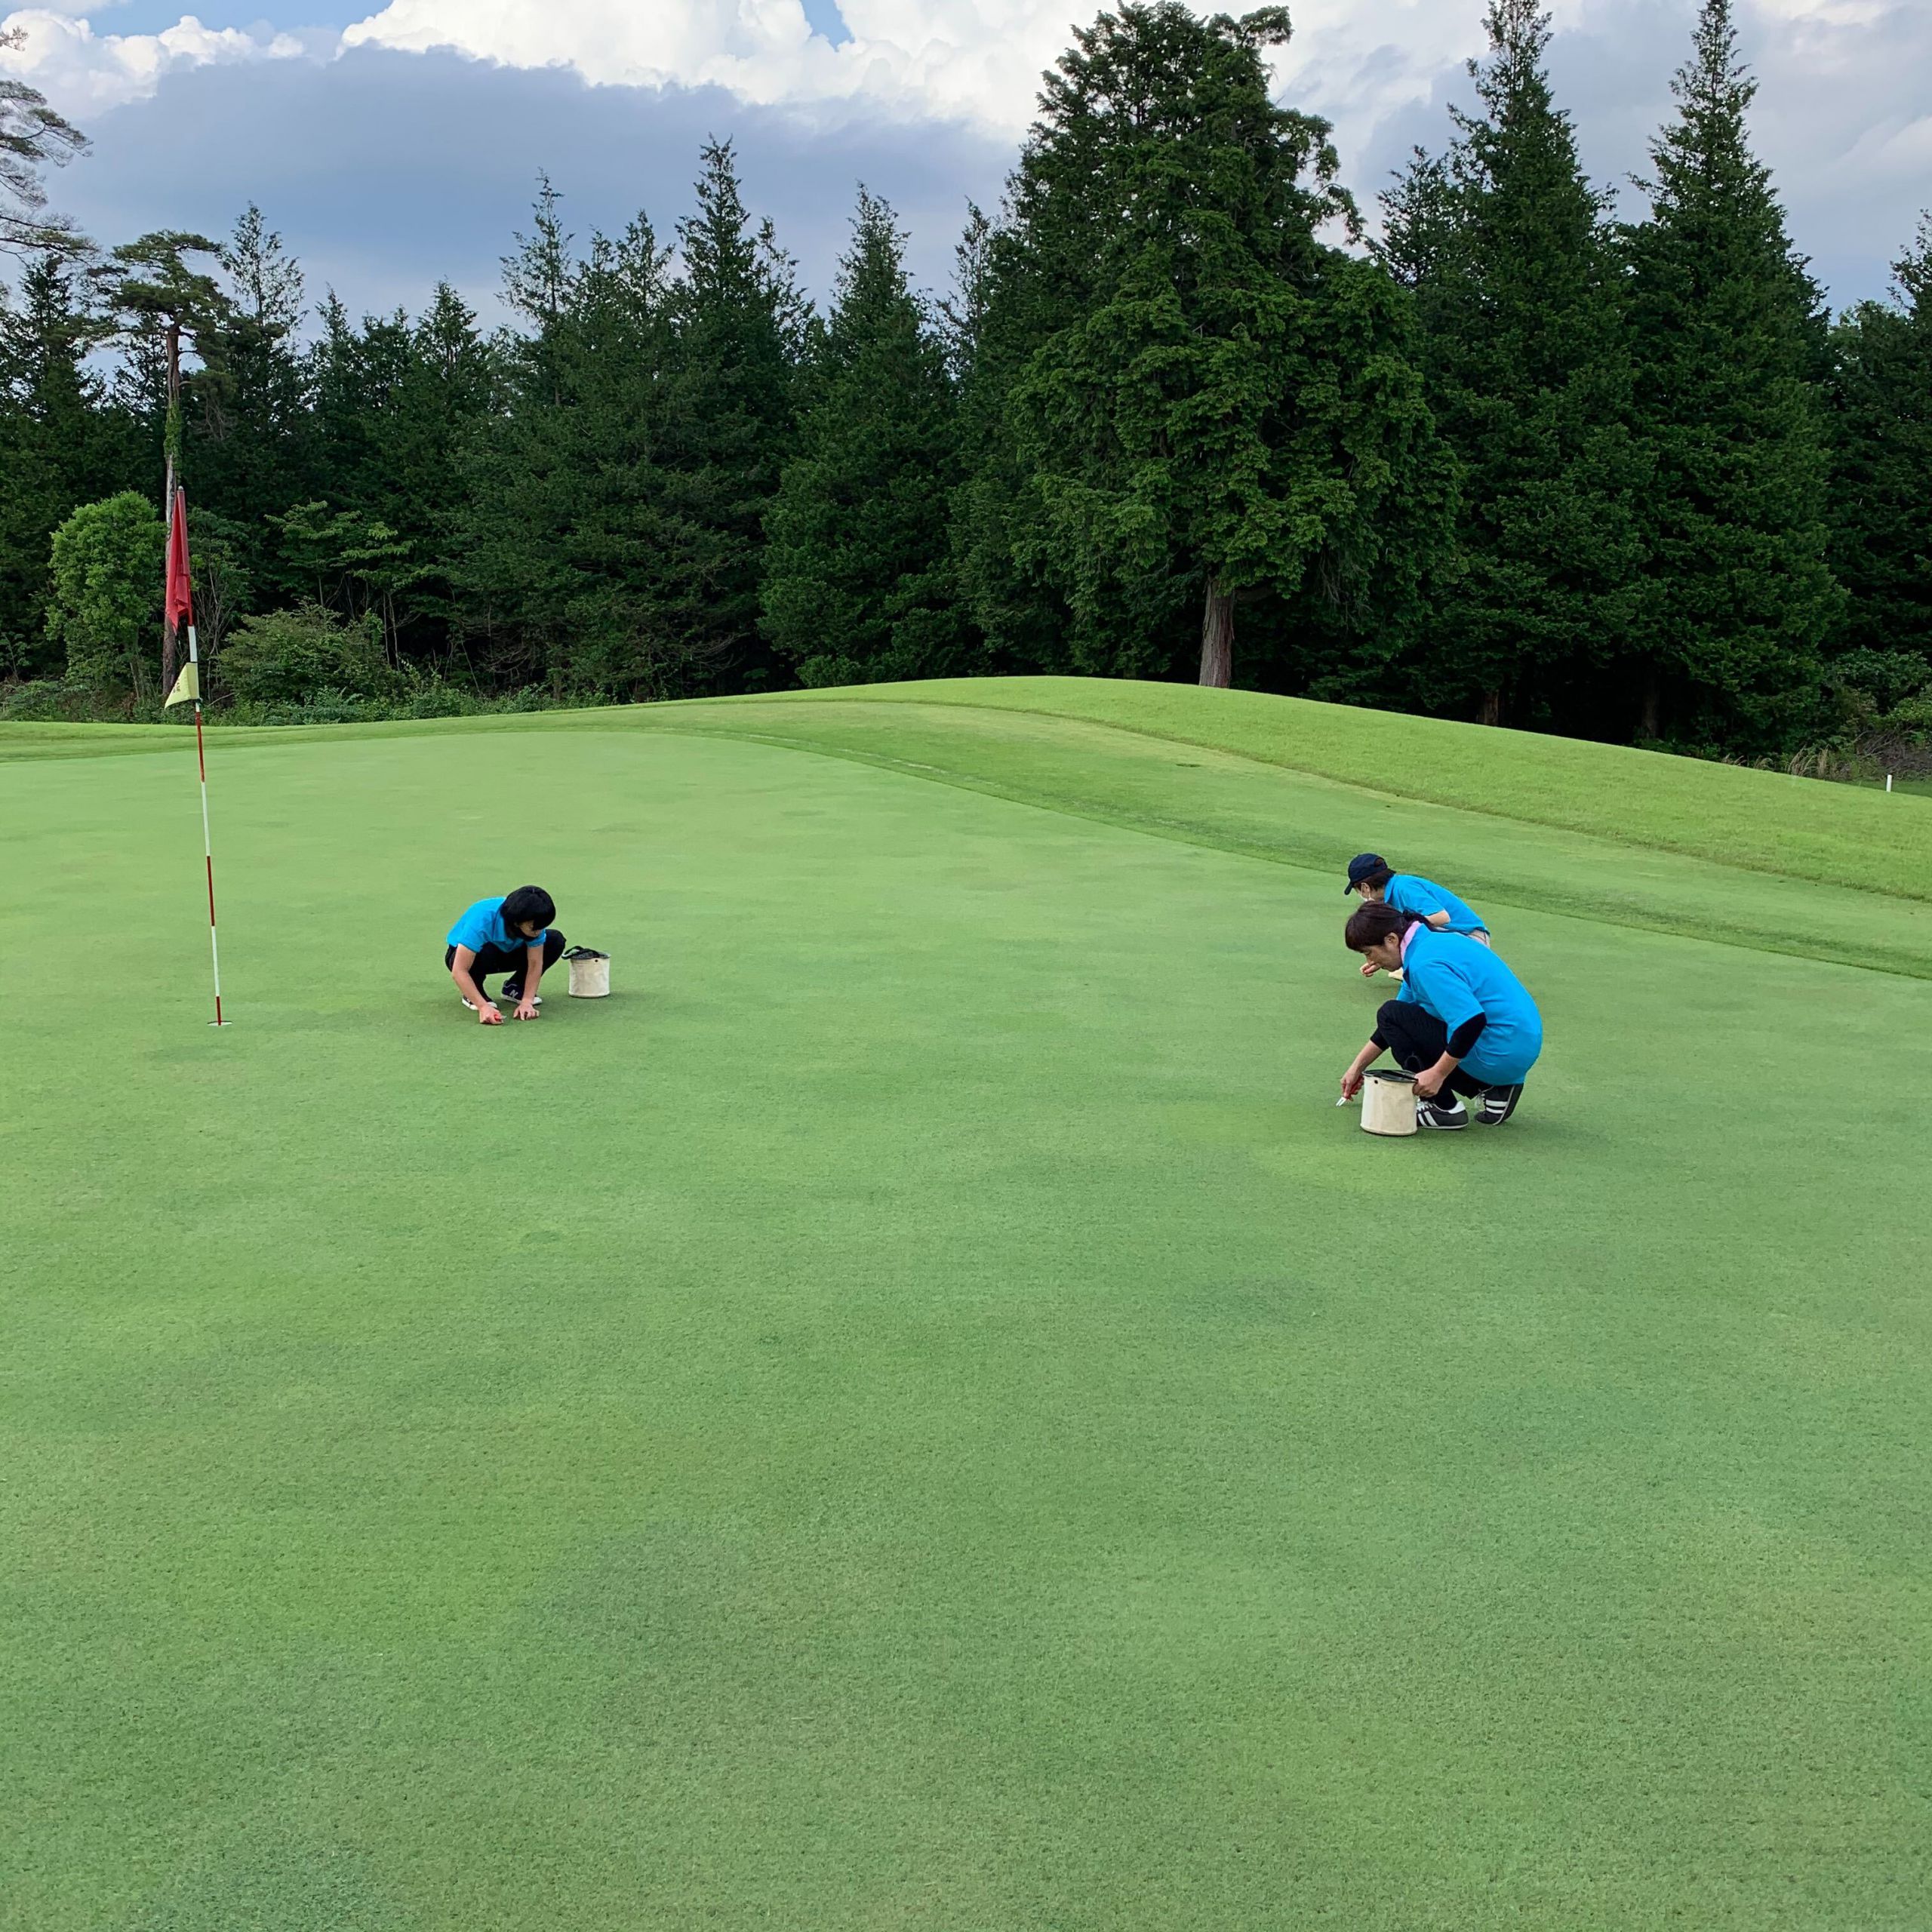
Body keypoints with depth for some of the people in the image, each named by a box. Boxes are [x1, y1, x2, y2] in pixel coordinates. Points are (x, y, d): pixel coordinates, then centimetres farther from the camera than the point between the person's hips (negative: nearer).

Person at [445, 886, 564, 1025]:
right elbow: (459, 971, -41)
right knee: (484, 952, -41)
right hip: (462, 956, -4)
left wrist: (527, 1002, -33)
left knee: (556, 940, -16)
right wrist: (483, 1006, -48)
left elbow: (535, 963, -20)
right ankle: (471, 995, -10)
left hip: (504, 953, 4)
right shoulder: (482, 920, -40)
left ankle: (514, 987, 2)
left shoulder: (534, 922, -26)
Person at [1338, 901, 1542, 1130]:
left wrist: (1437, 1074, -21)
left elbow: (1473, 1020, -31)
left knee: (1391, 1015, -6)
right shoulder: (1430, 941, 13)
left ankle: (1444, 1108, -3)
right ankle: (1494, 1089, 14)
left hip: (1500, 1055, -10)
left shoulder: (1426, 962, -20)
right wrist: (1358, 1066, 28)